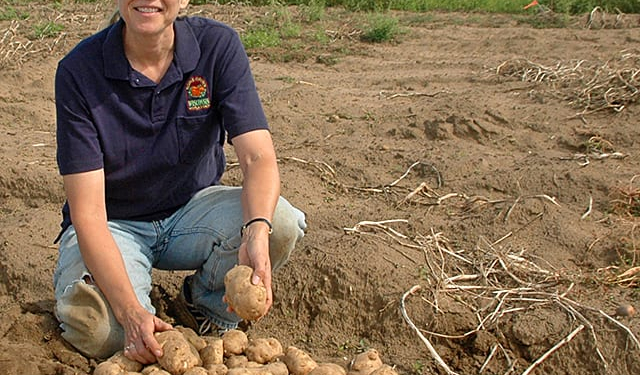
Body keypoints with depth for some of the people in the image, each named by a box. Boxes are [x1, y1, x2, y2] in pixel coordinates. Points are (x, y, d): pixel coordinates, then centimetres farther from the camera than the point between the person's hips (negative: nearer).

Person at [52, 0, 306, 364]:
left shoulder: (218, 45, -14)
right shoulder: (79, 71, -19)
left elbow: (259, 157, -22)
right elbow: (87, 214, -22)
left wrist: (257, 231, -45)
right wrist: (131, 312, -36)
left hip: (193, 208, 3)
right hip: (114, 224, -2)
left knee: (282, 223, -28)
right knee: (95, 330, -31)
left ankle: (207, 302, 3)